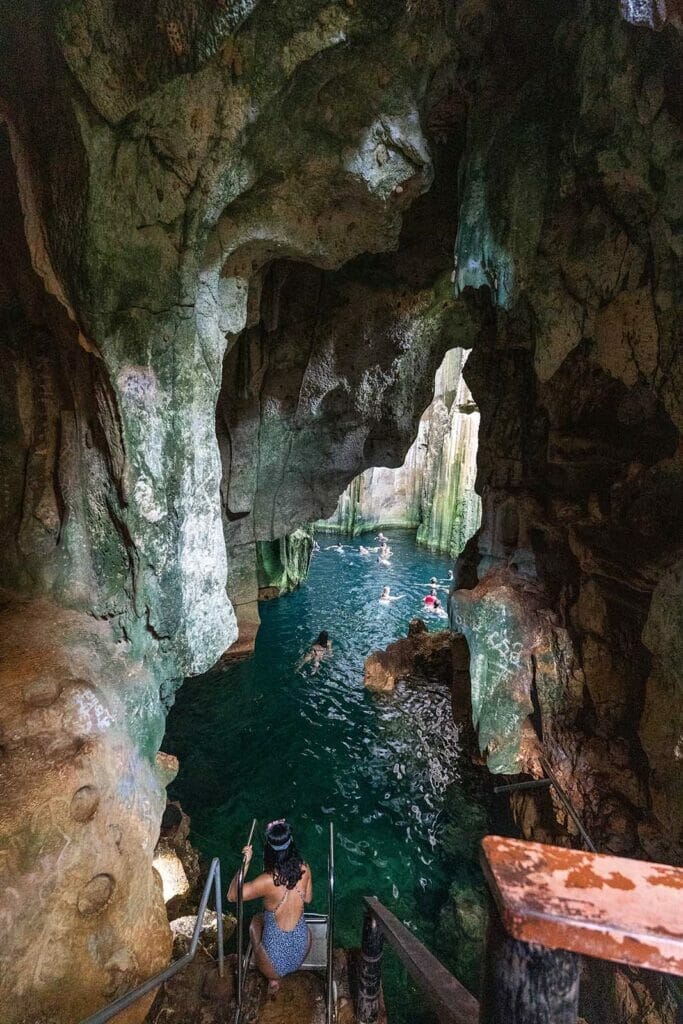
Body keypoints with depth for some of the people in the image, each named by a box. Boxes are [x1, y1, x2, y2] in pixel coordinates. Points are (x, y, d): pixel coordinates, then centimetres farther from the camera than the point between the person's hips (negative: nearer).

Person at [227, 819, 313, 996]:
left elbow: (232, 895, -16)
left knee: (256, 921, 26)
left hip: (275, 965, -3)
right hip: (301, 951, 4)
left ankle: (273, 979, 16)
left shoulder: (267, 881, -29)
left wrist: (246, 863, -15)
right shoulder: (304, 869, -17)